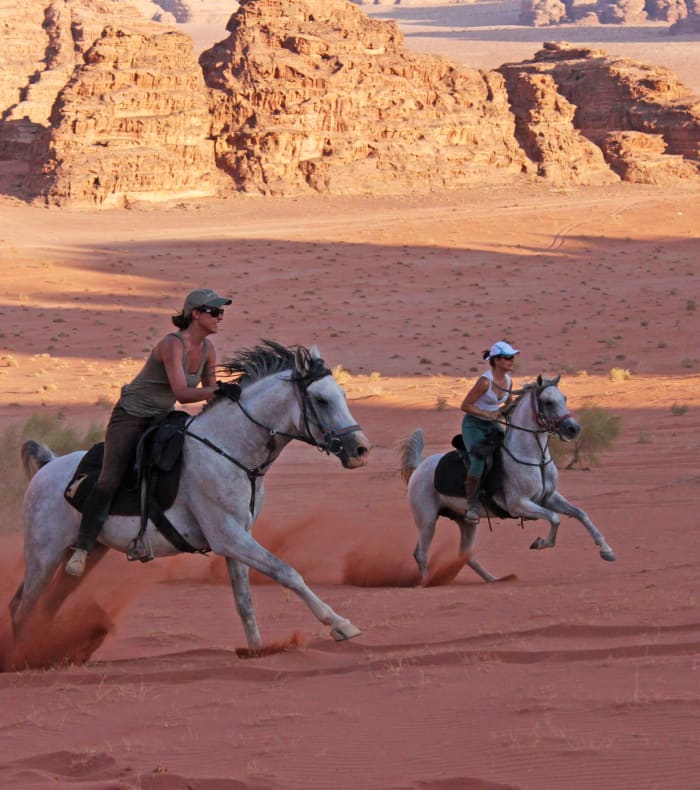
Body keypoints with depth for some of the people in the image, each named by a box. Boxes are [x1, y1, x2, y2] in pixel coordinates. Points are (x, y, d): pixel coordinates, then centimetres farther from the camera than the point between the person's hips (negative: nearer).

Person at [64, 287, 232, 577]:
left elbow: (210, 393, 10)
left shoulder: (207, 348, -1)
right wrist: (220, 389, -39)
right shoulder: (173, 344, -25)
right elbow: (181, 394, -33)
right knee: (109, 481, -17)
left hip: (161, 419, 8)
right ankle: (81, 549, -14)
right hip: (130, 418, -8)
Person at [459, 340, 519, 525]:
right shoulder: (485, 381, -22)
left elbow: (509, 404, 18)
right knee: (479, 460, -29)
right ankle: (472, 505, -16)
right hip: (473, 425, -8)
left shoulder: (508, 381, 0)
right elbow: (465, 405, -19)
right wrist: (488, 414, -23)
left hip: (492, 425, 8)